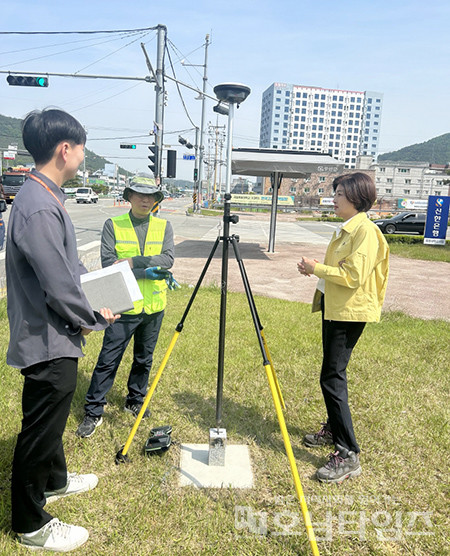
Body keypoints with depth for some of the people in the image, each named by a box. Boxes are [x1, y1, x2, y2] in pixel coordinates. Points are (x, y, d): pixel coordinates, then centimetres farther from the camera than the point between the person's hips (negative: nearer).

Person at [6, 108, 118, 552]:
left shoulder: (45, 197, 8)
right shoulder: (39, 208, -25)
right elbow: (58, 287, -25)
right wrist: (93, 319, -9)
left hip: (53, 337, 10)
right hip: (48, 342, -10)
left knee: (51, 418, 26)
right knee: (39, 430, 6)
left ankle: (54, 480, 49)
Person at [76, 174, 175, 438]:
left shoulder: (164, 226, 4)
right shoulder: (113, 225, -2)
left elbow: (168, 259, -10)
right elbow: (108, 264, -12)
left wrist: (132, 261, -19)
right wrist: (146, 273, -19)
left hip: (154, 307, 3)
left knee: (144, 359, 16)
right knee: (108, 360, 1)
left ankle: (136, 401, 36)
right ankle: (94, 412, 16)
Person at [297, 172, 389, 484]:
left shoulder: (365, 230, -16)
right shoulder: (345, 229, 14)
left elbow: (353, 276, -23)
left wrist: (316, 268, -14)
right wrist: (317, 271, 6)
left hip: (350, 312, -10)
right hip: (333, 308, 10)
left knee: (332, 377, -11)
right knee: (333, 373, 17)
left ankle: (349, 455, -2)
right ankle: (333, 429, 34)